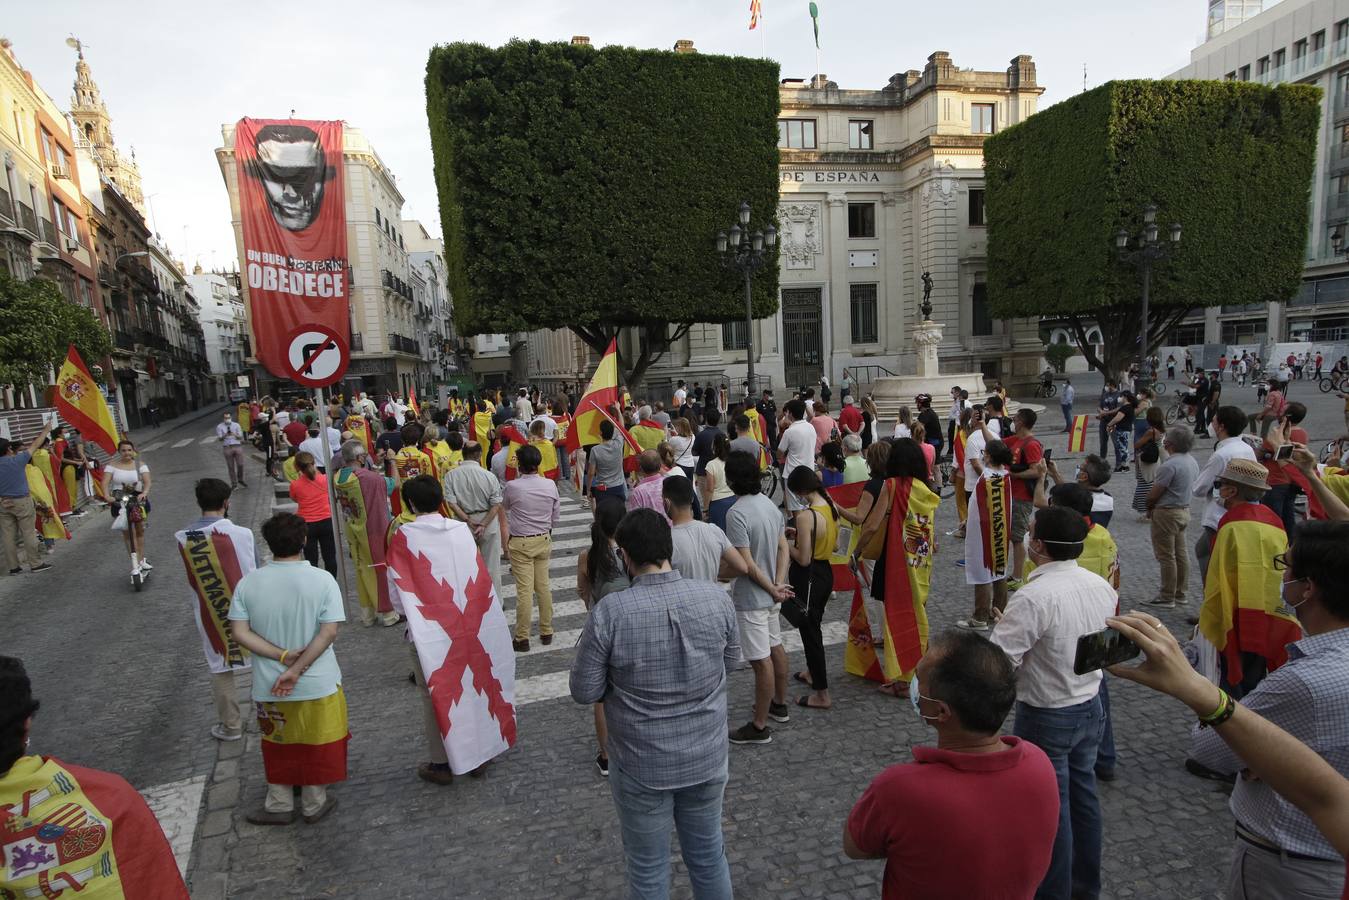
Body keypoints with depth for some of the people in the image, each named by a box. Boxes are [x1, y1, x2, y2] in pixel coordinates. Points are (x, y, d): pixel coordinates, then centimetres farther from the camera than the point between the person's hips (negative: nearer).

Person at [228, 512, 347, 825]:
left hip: (269, 685, 2)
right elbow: (329, 631, -20)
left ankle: (279, 806, 36)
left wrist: (283, 656, -11)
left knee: (279, 744, 22)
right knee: (316, 743, 17)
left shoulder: (248, 583, -8)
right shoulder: (322, 580, -15)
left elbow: (239, 632, -10)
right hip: (318, 683, -2)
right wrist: (297, 668, -17)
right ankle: (314, 804, 32)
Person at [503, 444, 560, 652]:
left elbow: (503, 505, 6)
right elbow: (556, 515, 3)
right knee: (544, 587, 13)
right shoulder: (550, 485, -6)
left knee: (524, 590, 0)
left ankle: (522, 638, 8)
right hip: (543, 541, 4)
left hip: (520, 543, -4)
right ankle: (546, 632, 24)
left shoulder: (513, 487, -16)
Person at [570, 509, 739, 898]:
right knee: (709, 855, 25)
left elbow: (585, 691, -13)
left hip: (642, 766, -2)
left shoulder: (609, 612, -24)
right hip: (707, 757, 3)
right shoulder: (716, 597, -14)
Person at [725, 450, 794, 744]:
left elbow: (747, 564, -23)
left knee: (761, 660, -1)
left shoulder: (737, 513, -23)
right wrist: (779, 584, -3)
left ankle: (759, 726, 11)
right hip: (770, 594, 9)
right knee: (775, 648, 22)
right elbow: (783, 547, 4)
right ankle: (779, 704, 39)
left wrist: (774, 590, -12)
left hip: (751, 598, -9)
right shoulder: (769, 503, 3)